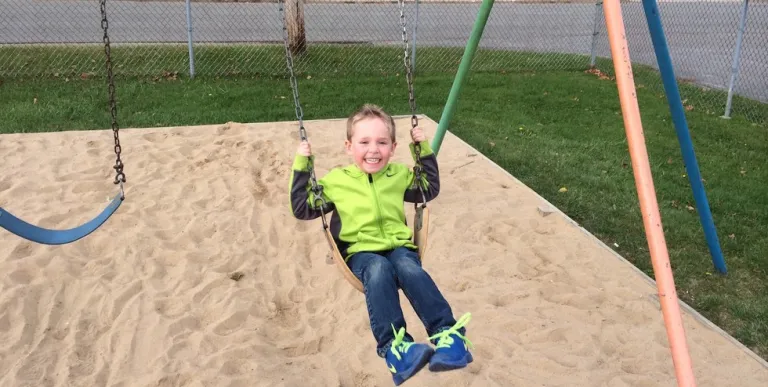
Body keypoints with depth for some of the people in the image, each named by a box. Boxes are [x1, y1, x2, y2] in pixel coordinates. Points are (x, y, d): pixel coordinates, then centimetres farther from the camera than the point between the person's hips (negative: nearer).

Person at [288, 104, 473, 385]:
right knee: (379, 270, -37)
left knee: (409, 268, -34)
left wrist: (424, 151, 21)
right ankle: (394, 345, -47)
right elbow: (302, 208, 9)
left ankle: (447, 334, -42)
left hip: (399, 247, 2)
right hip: (362, 253, -2)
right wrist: (301, 167, 2)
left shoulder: (399, 174, 15)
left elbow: (430, 189, 29)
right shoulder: (336, 181, 7)